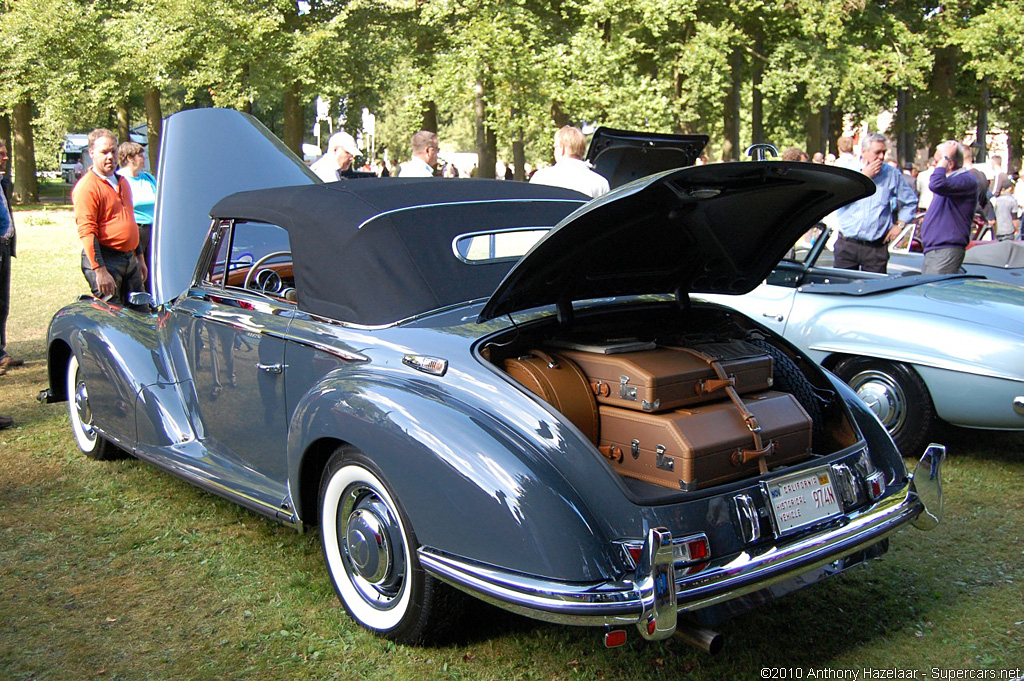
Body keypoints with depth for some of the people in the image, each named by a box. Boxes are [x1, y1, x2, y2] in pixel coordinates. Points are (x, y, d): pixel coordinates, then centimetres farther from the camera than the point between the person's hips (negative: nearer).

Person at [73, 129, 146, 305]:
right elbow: (86, 231, -17)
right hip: (104, 259, -8)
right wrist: (100, 270, -23)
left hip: (129, 259, 8)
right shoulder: (87, 186, -11)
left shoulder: (122, 182, 17)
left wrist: (140, 258, 25)